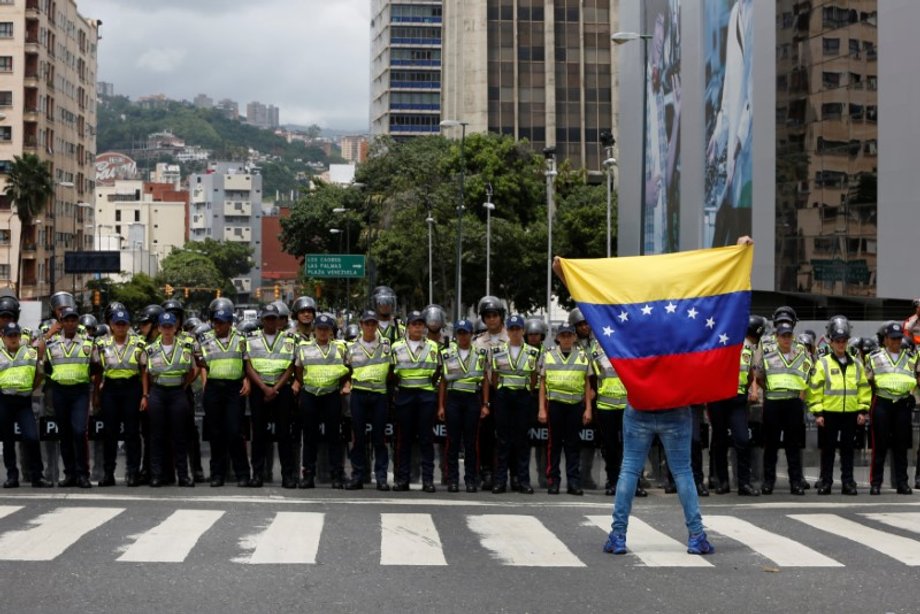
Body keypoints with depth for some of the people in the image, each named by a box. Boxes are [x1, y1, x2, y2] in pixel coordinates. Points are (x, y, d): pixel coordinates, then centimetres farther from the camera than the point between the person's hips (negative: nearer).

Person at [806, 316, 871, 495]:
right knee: (828, 448, 3)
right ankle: (826, 482, 9)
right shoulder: (823, 363, 0)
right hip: (829, 412, -2)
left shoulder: (856, 364, 10)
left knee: (847, 448, 7)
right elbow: (814, 388, -3)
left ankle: (848, 482, 12)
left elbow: (864, 387, 13)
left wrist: (863, 410, 6)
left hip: (851, 413, 3)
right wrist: (817, 412, -8)